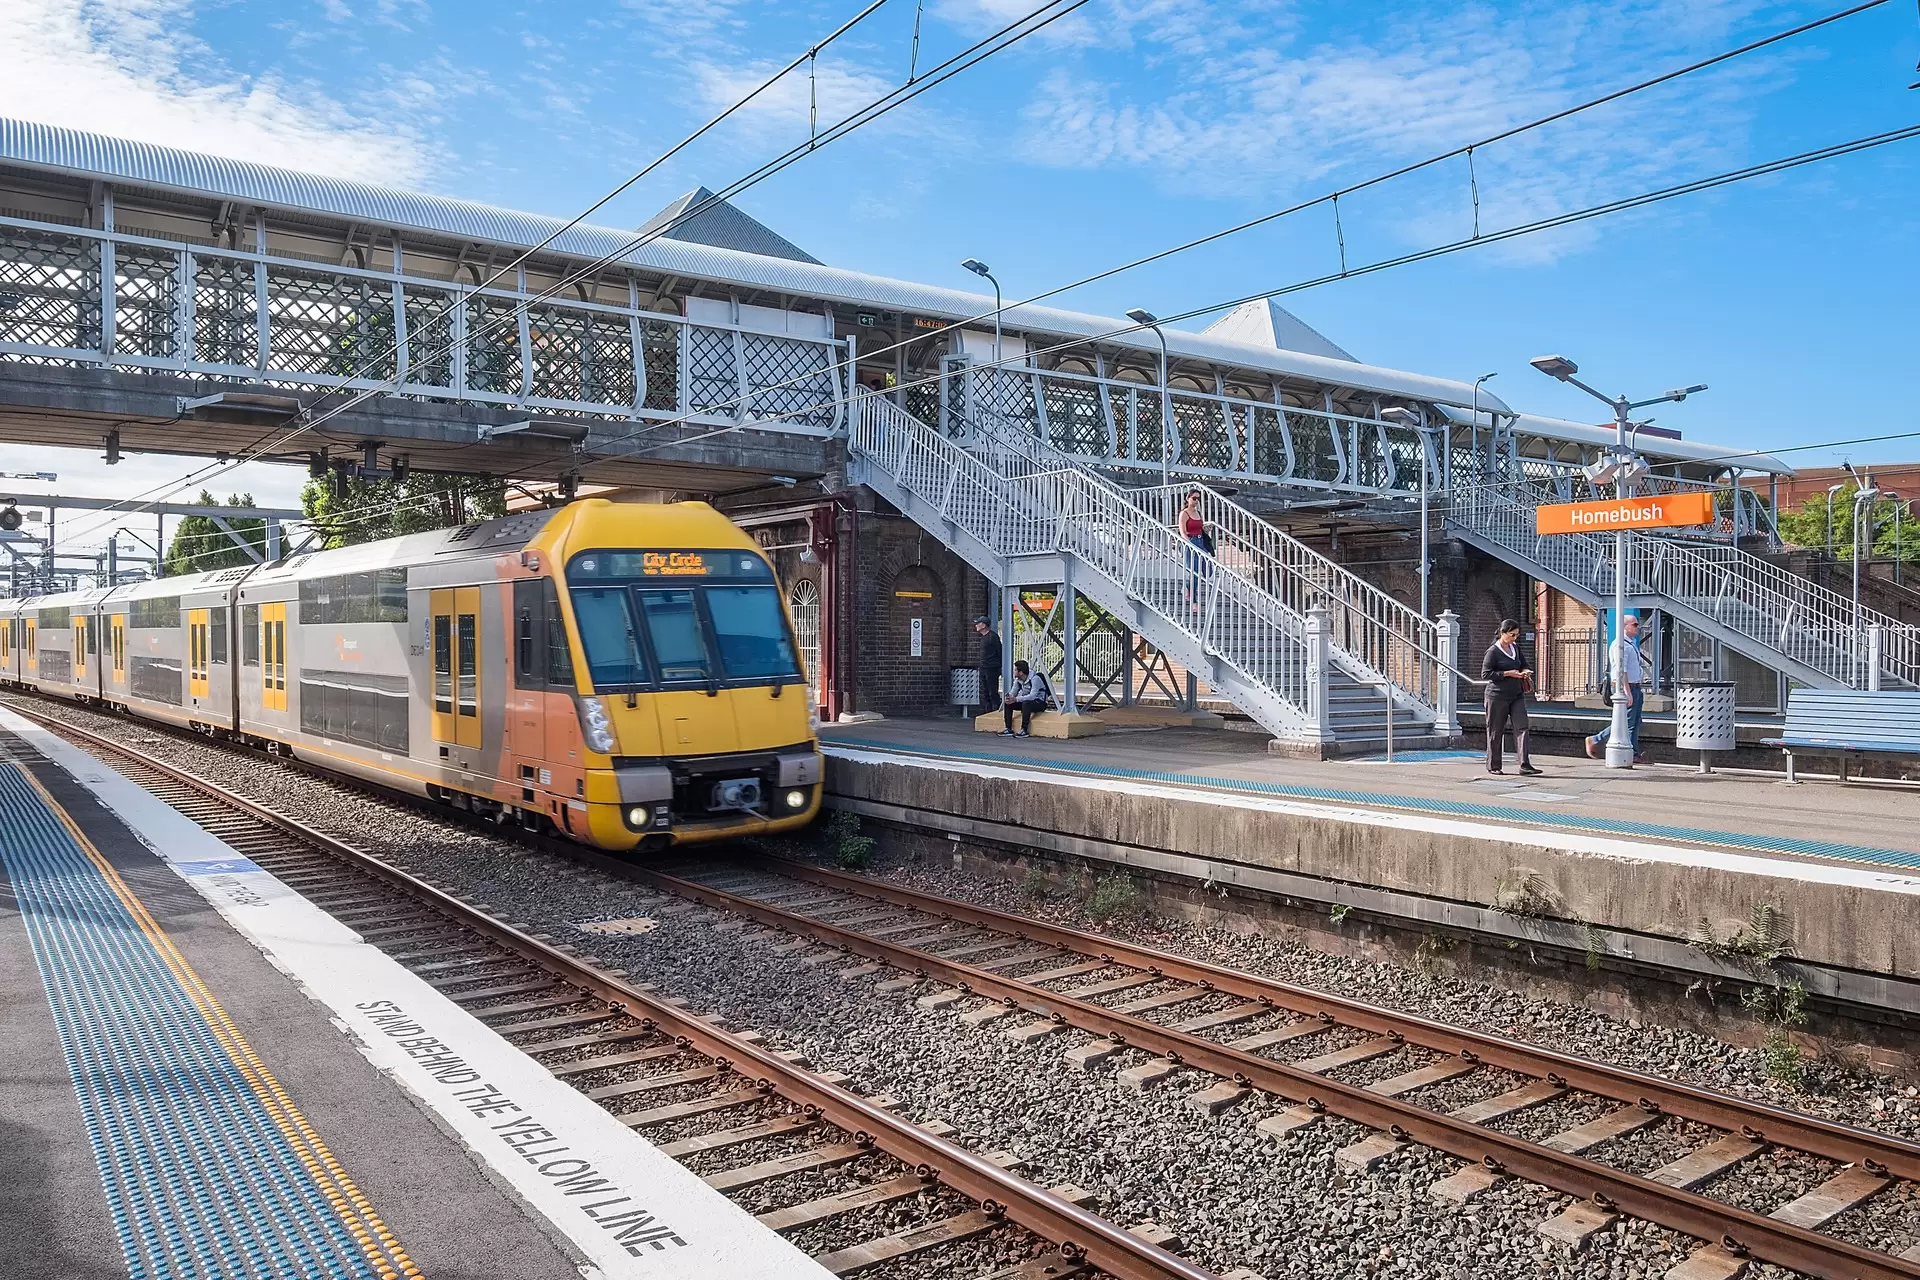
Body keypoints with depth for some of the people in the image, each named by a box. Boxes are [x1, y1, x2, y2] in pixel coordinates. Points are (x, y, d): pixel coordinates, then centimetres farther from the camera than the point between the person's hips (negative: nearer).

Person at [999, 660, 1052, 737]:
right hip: (1027, 701, 8)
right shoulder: (1018, 680, 1)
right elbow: (1013, 692, -1)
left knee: (1026, 703, -38)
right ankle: (1008, 729, -11)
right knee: (1008, 703, -9)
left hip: (1040, 702, -8)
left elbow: (1033, 696, -34)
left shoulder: (1035, 678, -24)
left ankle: (1024, 730, -33)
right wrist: (1009, 697, -27)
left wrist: (1016, 699, -43)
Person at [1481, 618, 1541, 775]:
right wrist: (1508, 673, -18)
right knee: (1495, 731, 3)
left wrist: (1525, 671, 1)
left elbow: (1523, 663, 25)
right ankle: (1493, 766, 14)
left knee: (1521, 727, -6)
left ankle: (1525, 765, -9)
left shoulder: (1516, 648, 10)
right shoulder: (1493, 651, -11)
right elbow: (1485, 674, -14)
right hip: (1498, 696, -6)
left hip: (1517, 695, 6)